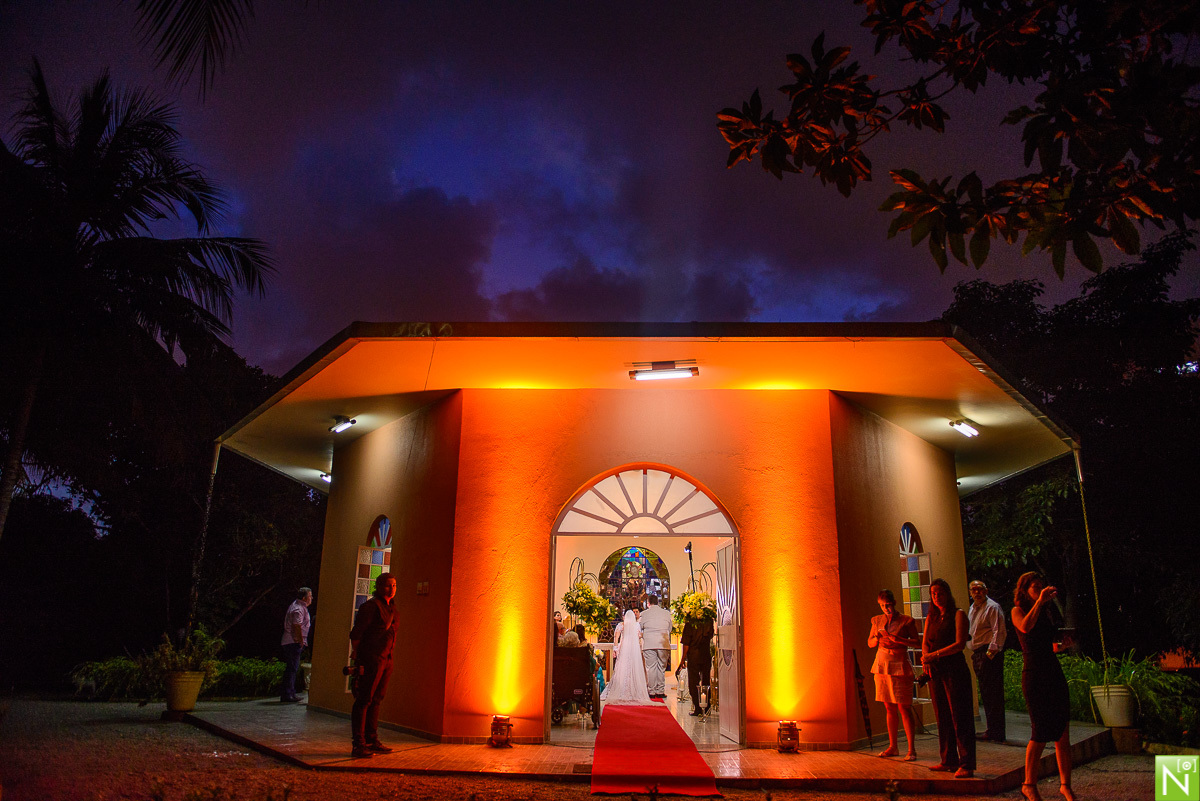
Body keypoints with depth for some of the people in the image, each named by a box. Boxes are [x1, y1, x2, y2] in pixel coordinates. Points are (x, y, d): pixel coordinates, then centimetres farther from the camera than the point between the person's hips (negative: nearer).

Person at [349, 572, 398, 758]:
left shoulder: (391, 607, 16)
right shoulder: (371, 606, -10)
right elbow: (356, 633, -12)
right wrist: (357, 656, -13)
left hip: (386, 659, 9)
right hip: (371, 659, -9)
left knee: (376, 700, 14)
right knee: (364, 700, -5)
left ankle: (372, 740, 22)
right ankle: (358, 745, -1)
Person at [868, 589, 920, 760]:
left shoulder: (906, 621, -2)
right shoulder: (877, 620, 11)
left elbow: (918, 643, -3)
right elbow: (870, 643, 16)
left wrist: (899, 639, -17)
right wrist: (877, 639, -6)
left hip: (900, 666, -4)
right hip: (882, 665, 4)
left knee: (904, 708, -6)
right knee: (889, 708, 8)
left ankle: (911, 749, -1)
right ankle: (892, 746, 16)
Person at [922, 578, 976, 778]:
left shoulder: (958, 614, -2)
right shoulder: (931, 617, 16)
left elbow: (960, 643, -12)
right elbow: (925, 643, 13)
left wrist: (935, 655, -17)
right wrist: (926, 659, -7)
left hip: (954, 668, -6)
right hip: (935, 671, 6)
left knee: (960, 716, -6)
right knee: (942, 716, 9)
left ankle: (966, 764, -4)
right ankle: (948, 760, 17)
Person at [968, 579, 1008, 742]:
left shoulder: (992, 607, -8)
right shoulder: (972, 608, 19)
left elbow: (999, 632, -15)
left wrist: (991, 651, -21)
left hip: (990, 653, -9)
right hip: (978, 654, 9)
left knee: (991, 693, -8)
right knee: (985, 693, 12)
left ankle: (994, 732, -6)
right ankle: (993, 730, 19)